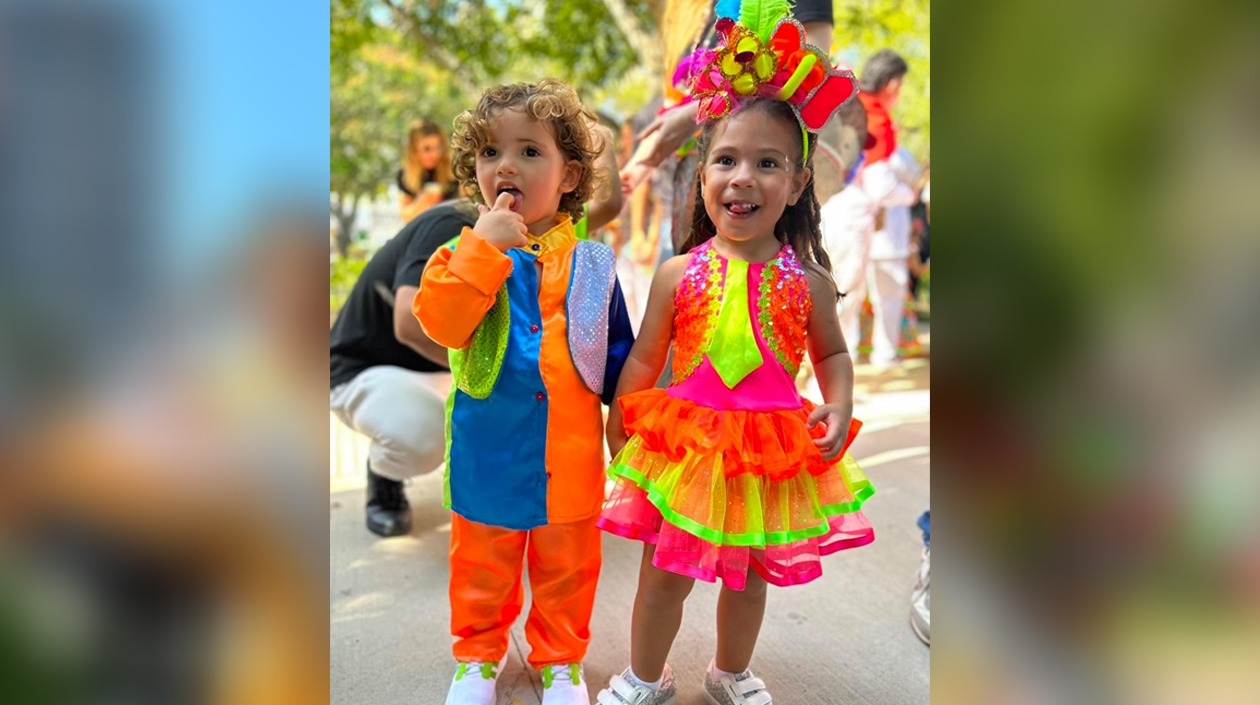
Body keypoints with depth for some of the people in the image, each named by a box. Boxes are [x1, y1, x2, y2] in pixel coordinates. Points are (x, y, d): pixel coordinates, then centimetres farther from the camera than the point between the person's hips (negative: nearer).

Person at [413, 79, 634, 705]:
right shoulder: (467, 251, -5)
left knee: (566, 565, 17)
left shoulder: (590, 265, -2)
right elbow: (441, 323, -23)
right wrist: (484, 247, -25)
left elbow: (618, 354, 6)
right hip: (488, 451, 0)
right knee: (482, 564, 18)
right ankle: (479, 654, 42)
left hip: (568, 454, 1)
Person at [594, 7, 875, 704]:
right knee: (664, 573, 12)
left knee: (750, 575, 19)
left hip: (773, 450, 1)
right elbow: (644, 358, 1)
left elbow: (831, 351, 10)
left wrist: (839, 407, -7)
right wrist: (618, 431, 4)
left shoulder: (808, 281, -6)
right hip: (685, 443, -1)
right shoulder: (678, 274, -9)